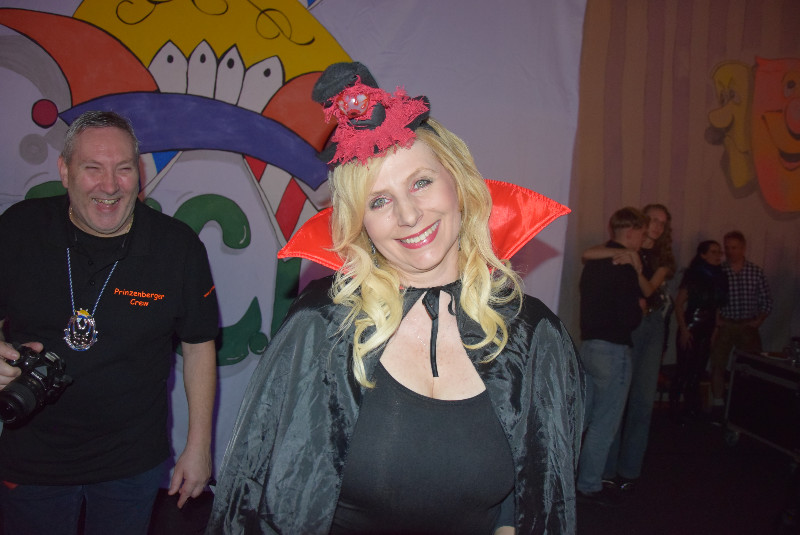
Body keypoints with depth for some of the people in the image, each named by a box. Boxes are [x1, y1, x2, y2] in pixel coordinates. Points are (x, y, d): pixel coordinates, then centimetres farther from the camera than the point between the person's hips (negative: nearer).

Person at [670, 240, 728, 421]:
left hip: (708, 331, 5)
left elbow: (719, 306, 12)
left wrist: (716, 328, 6)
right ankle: (673, 408, 8)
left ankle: (693, 408, 21)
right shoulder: (693, 275, -8)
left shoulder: (720, 278, 7)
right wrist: (683, 330, -13)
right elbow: (679, 303, -9)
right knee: (684, 369, -3)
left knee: (698, 371, 10)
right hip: (691, 329, -5)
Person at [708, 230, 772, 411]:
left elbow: (766, 301, 7)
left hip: (748, 327, 1)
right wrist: (714, 320, -8)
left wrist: (758, 321, -3)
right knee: (717, 364, 2)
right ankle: (718, 404, 13)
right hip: (724, 325, -1)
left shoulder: (756, 272, 1)